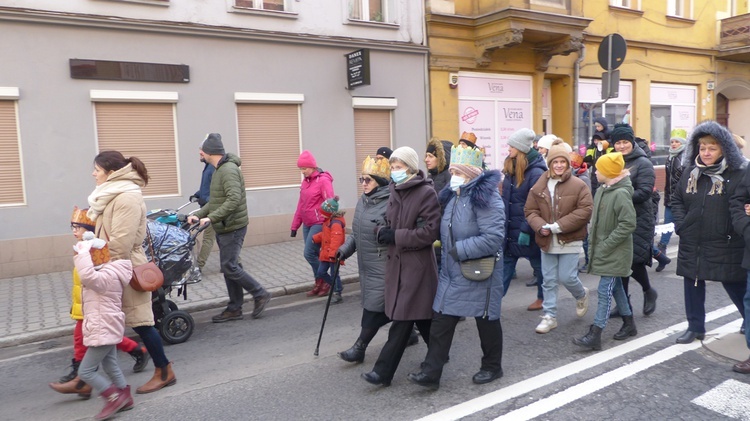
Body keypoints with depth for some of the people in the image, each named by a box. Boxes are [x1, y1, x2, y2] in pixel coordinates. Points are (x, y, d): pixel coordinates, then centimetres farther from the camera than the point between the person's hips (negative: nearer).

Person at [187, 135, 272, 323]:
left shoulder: (229, 170, -17)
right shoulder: (220, 170, 16)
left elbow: (234, 199, -29)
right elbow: (214, 201, 19)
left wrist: (211, 217, -31)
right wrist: (198, 214, 7)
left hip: (233, 227, -10)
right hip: (224, 228, 10)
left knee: (229, 266, -8)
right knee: (229, 266, 11)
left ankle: (260, 294, 5)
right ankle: (234, 308, 18)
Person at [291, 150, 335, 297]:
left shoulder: (323, 180, -11)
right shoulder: (305, 181, 12)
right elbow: (301, 205, 15)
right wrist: (295, 225, 15)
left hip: (319, 223, -7)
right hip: (307, 224, 7)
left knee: (309, 254, -9)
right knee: (314, 255, 9)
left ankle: (324, 282, 8)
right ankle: (319, 284, 20)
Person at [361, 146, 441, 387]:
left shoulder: (426, 193, -12)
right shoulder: (395, 191, 11)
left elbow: (430, 231, -18)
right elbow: (388, 221, 18)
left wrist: (396, 236, -17)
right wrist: (383, 231, -5)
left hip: (418, 263, -7)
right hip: (397, 260, 7)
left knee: (403, 317, -3)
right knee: (421, 314, 16)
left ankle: (384, 371, 7)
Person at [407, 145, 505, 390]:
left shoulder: (485, 198, -18)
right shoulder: (451, 196, 9)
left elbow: (493, 238, -27)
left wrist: (459, 250, -23)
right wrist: (447, 249, 6)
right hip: (452, 273, 8)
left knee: (486, 320, 11)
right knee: (441, 321, 5)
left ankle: (492, 367, 31)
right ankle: (431, 372, 10)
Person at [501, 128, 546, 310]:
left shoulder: (536, 173, -17)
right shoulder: (510, 169, 6)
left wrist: (526, 230, -22)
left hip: (527, 230, -7)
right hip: (509, 229, 7)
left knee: (539, 265, 13)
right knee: (505, 264, 7)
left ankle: (543, 298, 31)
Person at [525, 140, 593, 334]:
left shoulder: (578, 185, -8)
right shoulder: (539, 186, 2)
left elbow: (585, 211, -14)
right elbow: (530, 210, 3)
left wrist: (559, 225, -20)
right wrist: (541, 226, -16)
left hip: (570, 240, -3)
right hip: (547, 241, 3)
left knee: (567, 277, -2)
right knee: (549, 280, 9)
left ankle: (581, 295, 33)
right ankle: (549, 316, 20)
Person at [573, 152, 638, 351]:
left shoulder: (621, 194, -19)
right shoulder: (602, 190, 7)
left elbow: (628, 224, -23)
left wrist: (606, 244, -20)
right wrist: (593, 241, 9)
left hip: (615, 252, -9)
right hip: (603, 250, 9)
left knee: (605, 290, -7)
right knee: (616, 287, 19)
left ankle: (595, 336, -3)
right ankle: (629, 324, 35)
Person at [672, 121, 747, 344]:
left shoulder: (737, 174, -9)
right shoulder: (690, 172, 6)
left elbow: (741, 206, -10)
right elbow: (677, 200, 12)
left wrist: (738, 228, -22)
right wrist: (681, 224, 1)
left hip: (725, 245, -4)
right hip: (691, 244, 5)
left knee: (735, 285, 7)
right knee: (693, 284, 12)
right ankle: (695, 326, 27)